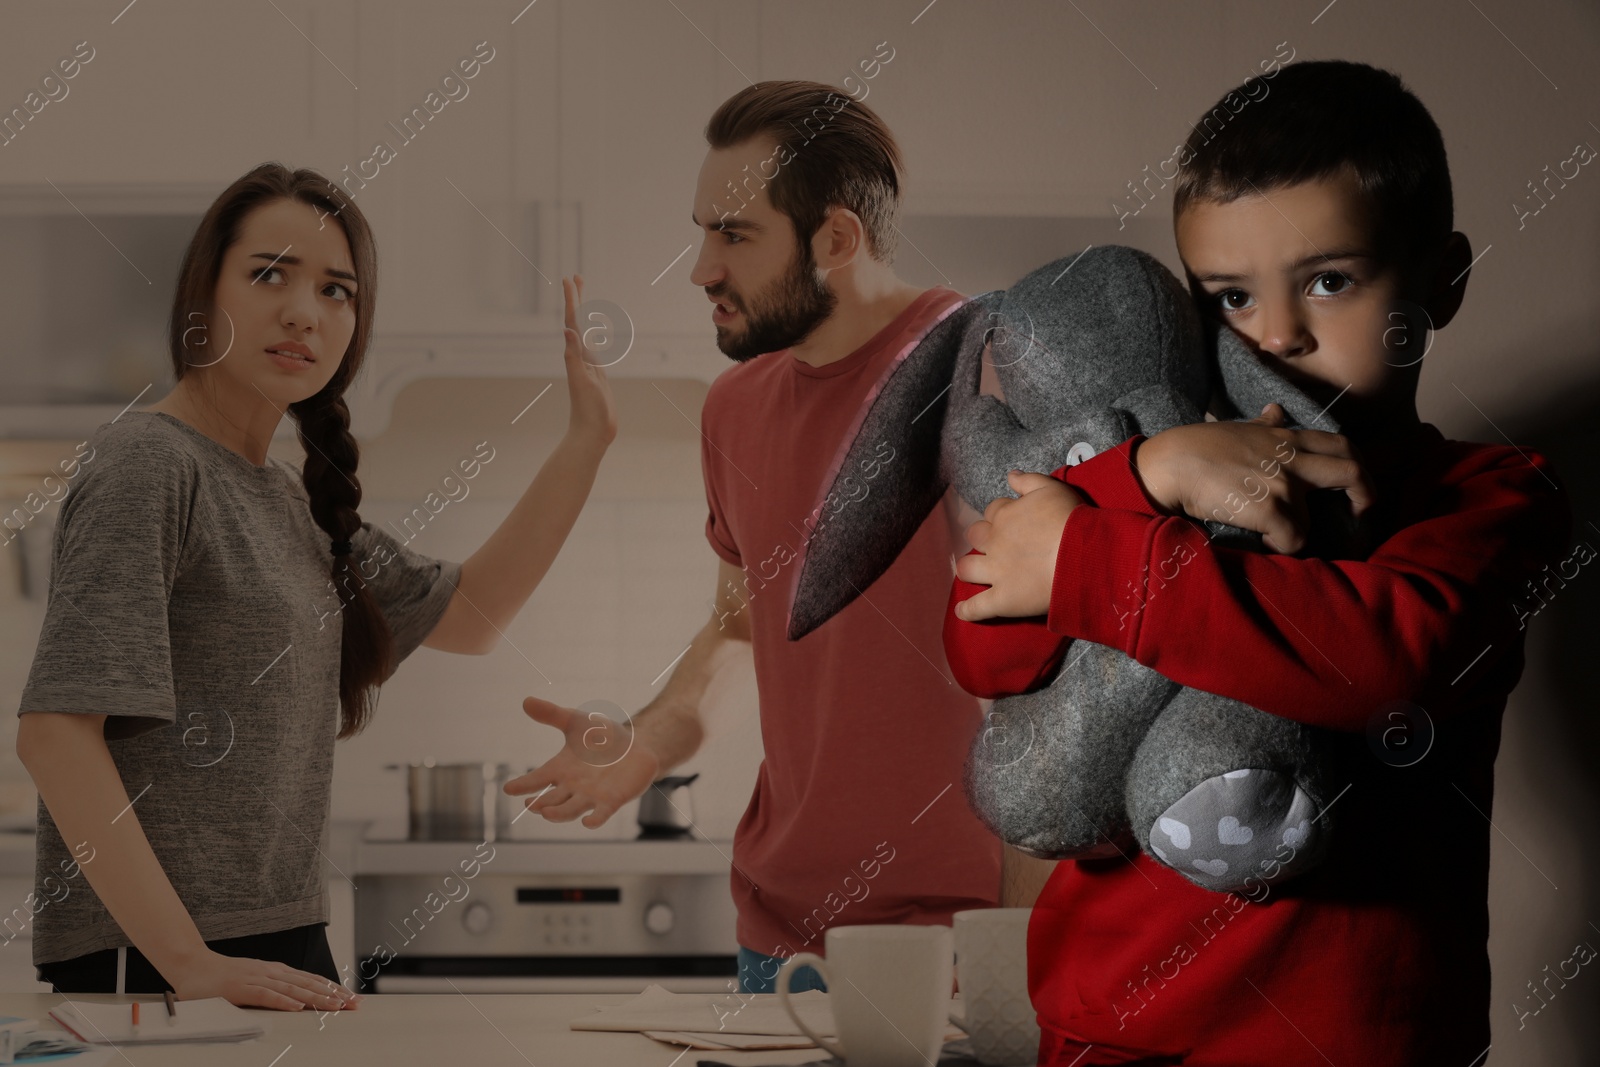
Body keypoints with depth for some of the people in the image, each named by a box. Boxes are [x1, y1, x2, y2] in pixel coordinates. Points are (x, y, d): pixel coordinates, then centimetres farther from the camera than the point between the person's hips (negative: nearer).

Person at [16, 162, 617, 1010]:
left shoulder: (294, 501, 14)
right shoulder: (148, 465, -11)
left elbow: (468, 613, 22)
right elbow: (55, 731, -19)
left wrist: (588, 437, 12)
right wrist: (188, 961, -25)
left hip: (283, 947, 8)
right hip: (144, 962, -8)